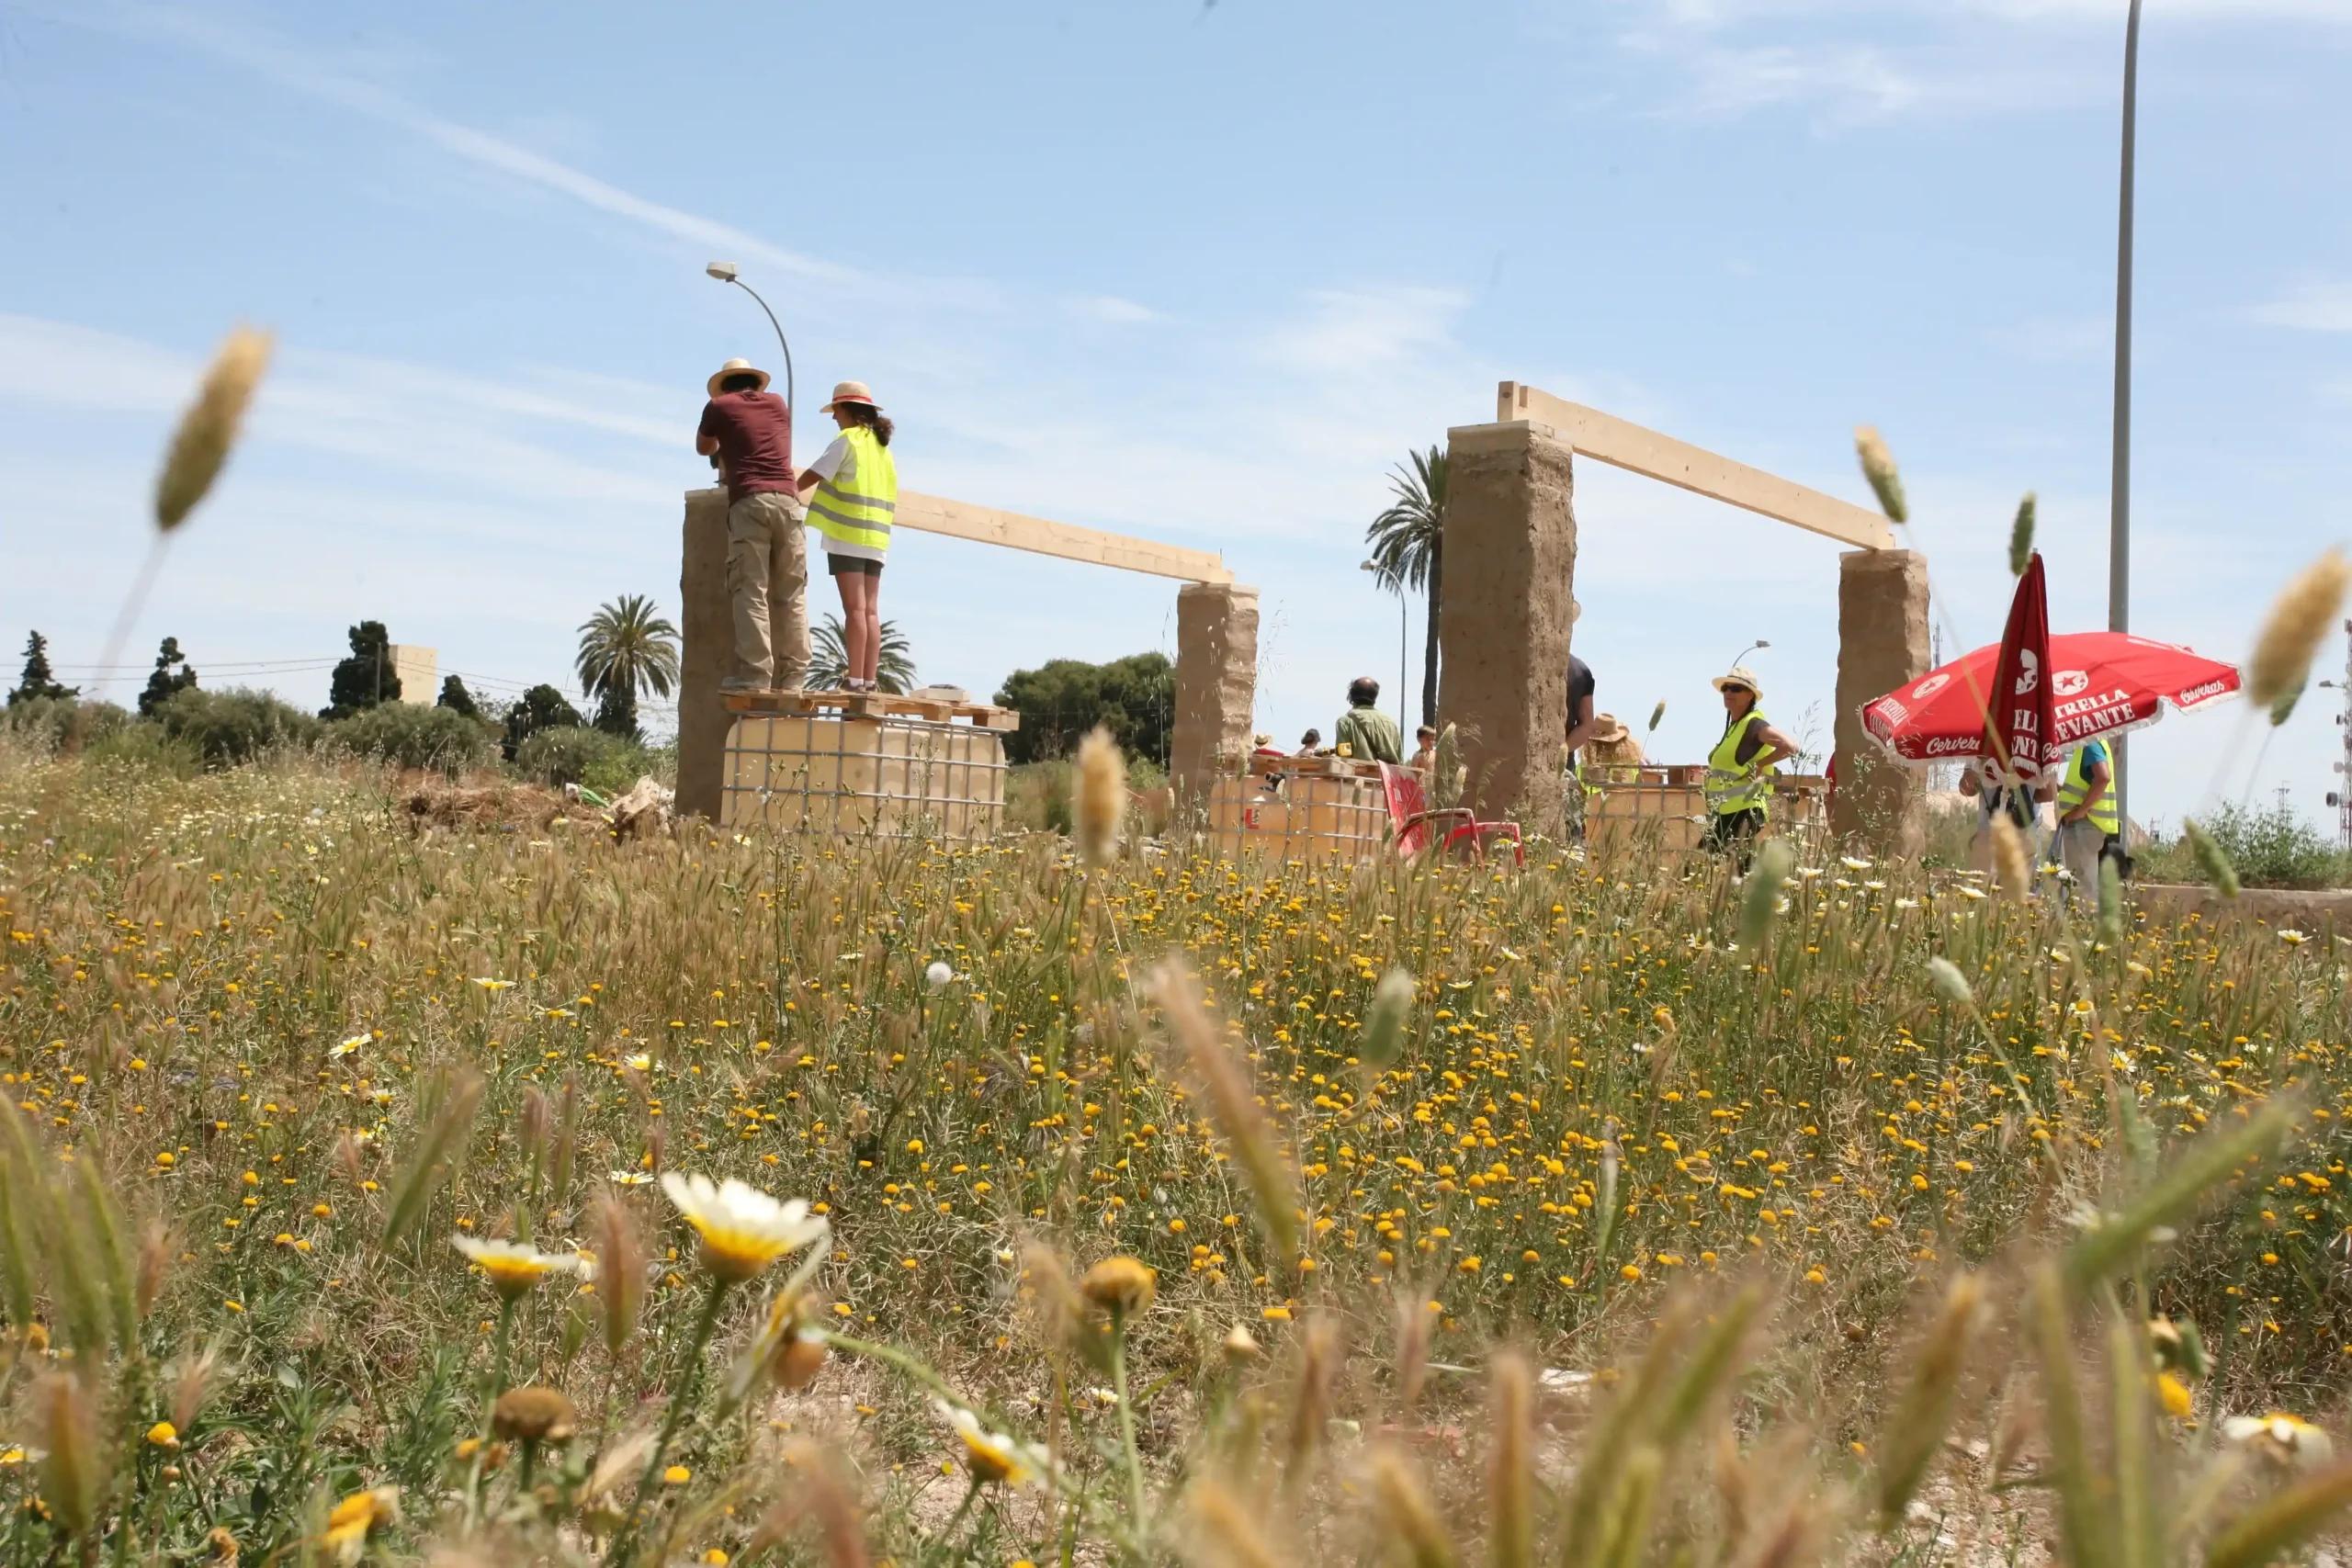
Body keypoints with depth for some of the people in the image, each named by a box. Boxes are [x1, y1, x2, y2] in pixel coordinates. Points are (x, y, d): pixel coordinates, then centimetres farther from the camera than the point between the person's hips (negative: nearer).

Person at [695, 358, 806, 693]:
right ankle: (792, 674, -5)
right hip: (787, 501, 3)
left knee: (751, 591, -8)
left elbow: (703, 449, 34)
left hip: (749, 502, -3)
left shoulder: (719, 406, 14)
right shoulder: (778, 404, 23)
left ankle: (756, 673, -18)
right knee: (791, 594, 1)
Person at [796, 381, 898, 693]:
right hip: (875, 538, 7)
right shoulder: (883, 447, 16)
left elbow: (811, 477, -9)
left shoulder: (847, 440, -5)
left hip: (847, 535, -7)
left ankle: (855, 679, -13)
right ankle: (869, 680, 0)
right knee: (870, 611, 4)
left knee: (854, 609, -10)